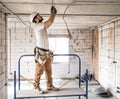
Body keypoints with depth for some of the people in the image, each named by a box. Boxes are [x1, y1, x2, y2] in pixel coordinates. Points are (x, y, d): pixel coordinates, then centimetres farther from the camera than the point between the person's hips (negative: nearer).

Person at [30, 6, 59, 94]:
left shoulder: (43, 26, 16)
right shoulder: (37, 26, -11)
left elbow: (51, 22, 21)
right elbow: (50, 21, -17)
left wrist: (54, 13, 13)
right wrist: (53, 12, -3)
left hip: (47, 52, 9)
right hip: (40, 53, -9)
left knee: (49, 71, 11)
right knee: (39, 71, -3)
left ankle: (50, 86, 18)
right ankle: (36, 87, 6)